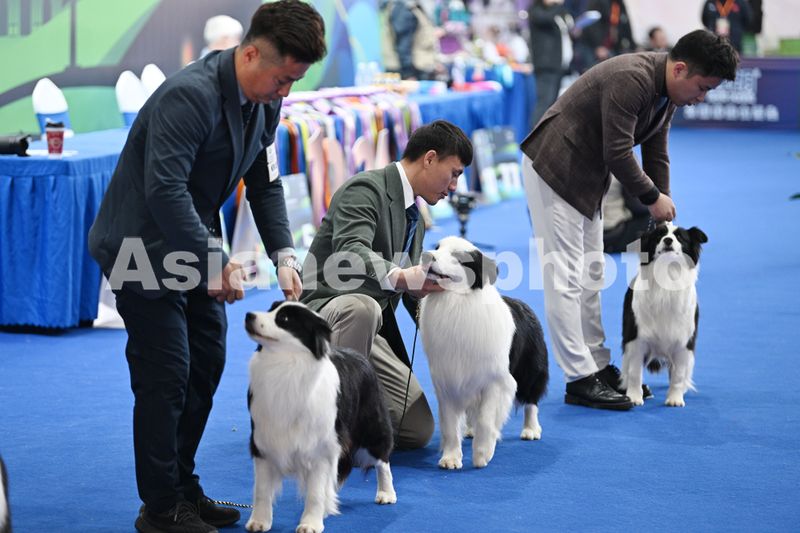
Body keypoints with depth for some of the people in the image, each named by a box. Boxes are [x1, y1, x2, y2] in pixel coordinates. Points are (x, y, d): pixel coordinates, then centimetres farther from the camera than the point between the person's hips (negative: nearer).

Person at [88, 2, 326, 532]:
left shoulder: (265, 104, 0)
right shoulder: (189, 95, -28)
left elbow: (265, 183, 7)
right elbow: (165, 190, -34)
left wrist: (284, 254, -6)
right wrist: (215, 264, -31)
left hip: (194, 245, 9)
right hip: (143, 247, -9)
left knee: (207, 364, 11)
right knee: (166, 375, -7)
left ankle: (184, 490, 23)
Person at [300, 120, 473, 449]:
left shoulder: (415, 219, 17)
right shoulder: (366, 189, -12)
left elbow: (415, 291, 23)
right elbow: (351, 250, -31)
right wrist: (398, 276, -48)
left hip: (375, 334, 8)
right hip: (324, 313, -8)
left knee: (419, 430, -2)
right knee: (362, 307, -43)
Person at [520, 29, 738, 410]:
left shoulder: (667, 93, 3)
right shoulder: (630, 79, -27)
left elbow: (656, 156, 11)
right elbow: (618, 154, -27)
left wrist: (662, 218, 8)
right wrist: (653, 198, -15)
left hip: (585, 175, 10)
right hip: (553, 168, -10)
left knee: (590, 275, 14)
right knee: (565, 277, -8)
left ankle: (597, 367, 22)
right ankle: (579, 380, -7)